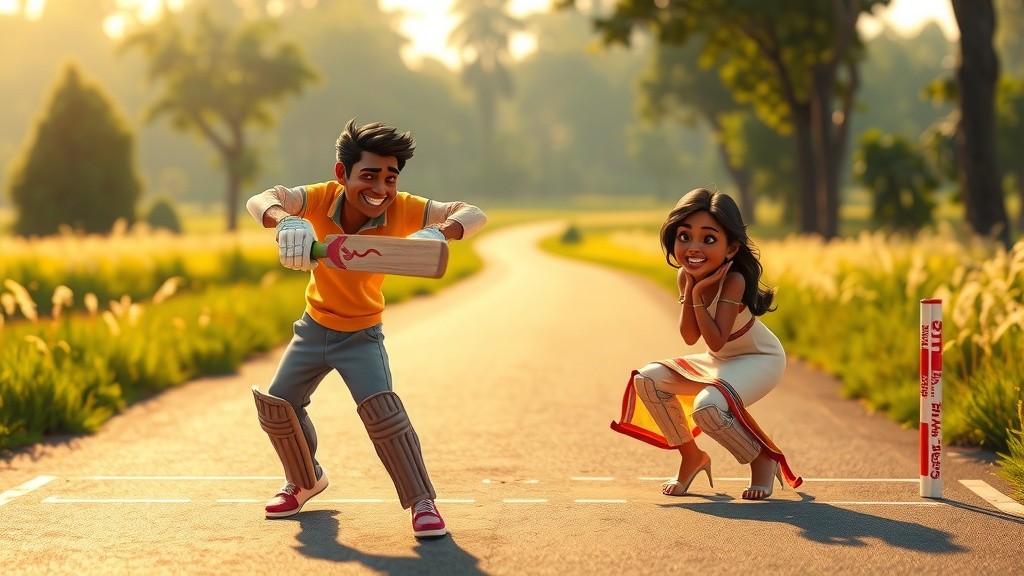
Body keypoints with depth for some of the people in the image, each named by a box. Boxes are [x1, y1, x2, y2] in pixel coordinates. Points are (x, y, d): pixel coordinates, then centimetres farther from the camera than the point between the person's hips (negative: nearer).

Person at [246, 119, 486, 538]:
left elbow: (473, 214, -26)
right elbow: (259, 201, -33)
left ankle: (422, 502, -10)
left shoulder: (402, 211, -25)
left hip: (361, 334, -3)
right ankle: (305, 480, 38)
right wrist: (284, 220, -57)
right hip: (314, 327, 3)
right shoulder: (321, 200, -24)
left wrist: (441, 232, -49)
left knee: (380, 407, -23)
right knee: (276, 405, 9)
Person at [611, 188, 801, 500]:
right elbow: (690, 337, -14)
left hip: (760, 359, -7)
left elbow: (716, 341, -30)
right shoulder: (685, 276, -8)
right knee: (649, 378, -7)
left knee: (708, 406, -33)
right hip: (718, 361, 8)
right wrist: (689, 290, -23)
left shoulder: (733, 280, -28)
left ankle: (765, 459, -6)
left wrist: (699, 295, -33)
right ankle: (692, 456, 10)